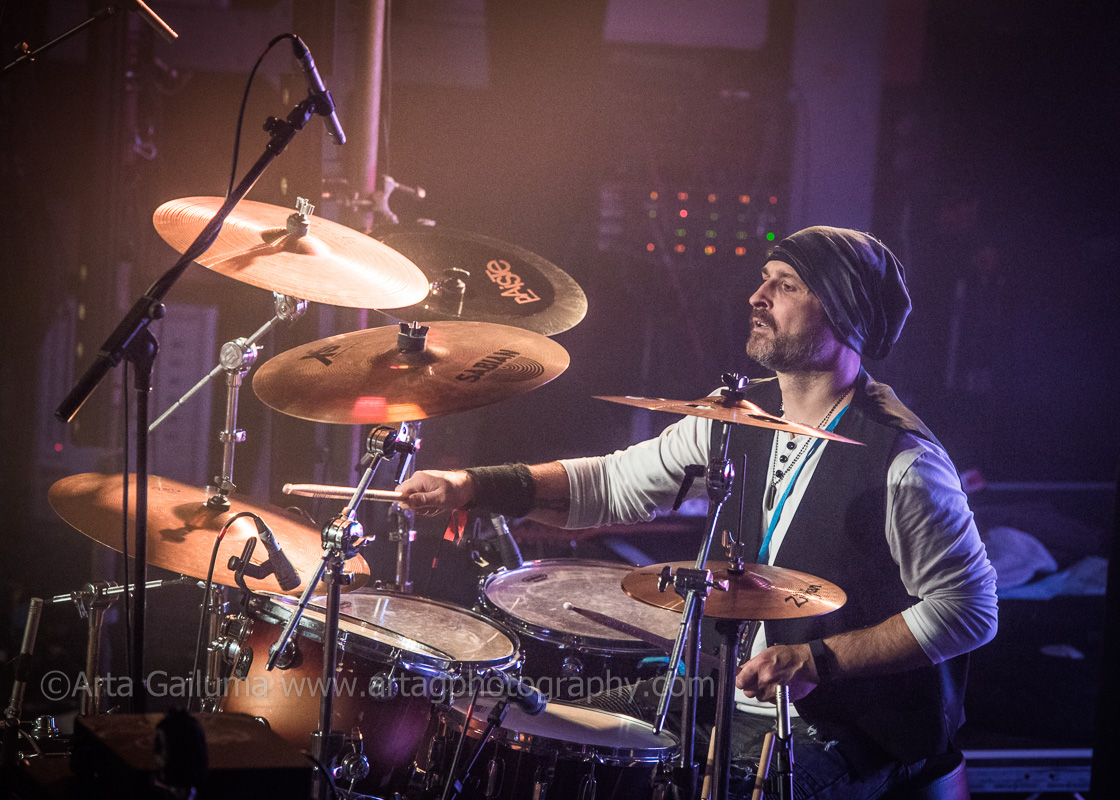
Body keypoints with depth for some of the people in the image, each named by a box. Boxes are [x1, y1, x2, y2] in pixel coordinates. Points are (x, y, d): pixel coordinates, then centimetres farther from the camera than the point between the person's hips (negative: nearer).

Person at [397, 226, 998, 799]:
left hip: (849, 729, -7)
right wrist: (471, 486, -4)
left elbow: (969, 610, -17)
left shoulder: (903, 461, -22)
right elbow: (616, 482, 8)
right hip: (739, 689, 8)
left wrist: (817, 660, -22)